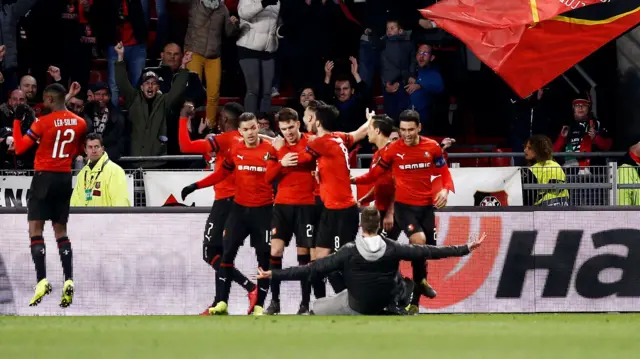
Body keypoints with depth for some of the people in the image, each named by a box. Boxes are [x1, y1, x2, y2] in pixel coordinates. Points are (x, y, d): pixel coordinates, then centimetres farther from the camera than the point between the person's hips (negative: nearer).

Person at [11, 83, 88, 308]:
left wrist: (17, 120, -2)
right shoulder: (80, 123, 2)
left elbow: (20, 148, -11)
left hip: (45, 177, -5)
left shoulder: (44, 123, -13)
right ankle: (68, 280, 2)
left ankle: (42, 281, -16)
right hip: (65, 178, 5)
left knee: (35, 229, -3)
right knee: (61, 230, 13)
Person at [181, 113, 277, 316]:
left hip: (263, 210, -2)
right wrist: (196, 186, 10)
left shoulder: (270, 150, -7)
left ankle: (259, 305, 10)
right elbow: (222, 173, 13)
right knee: (227, 252, -5)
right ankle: (221, 302, -2)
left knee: (264, 258, 0)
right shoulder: (235, 151, 2)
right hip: (239, 208, 2)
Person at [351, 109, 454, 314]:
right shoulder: (393, 150, -6)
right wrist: (352, 180, -18)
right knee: (418, 240, -28)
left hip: (427, 206, 3)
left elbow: (444, 173, 7)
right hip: (404, 205, -3)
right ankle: (421, 281, -4)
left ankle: (415, 300, 18)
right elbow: (374, 175, -2)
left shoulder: (432, 147, 0)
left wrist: (445, 190, -13)